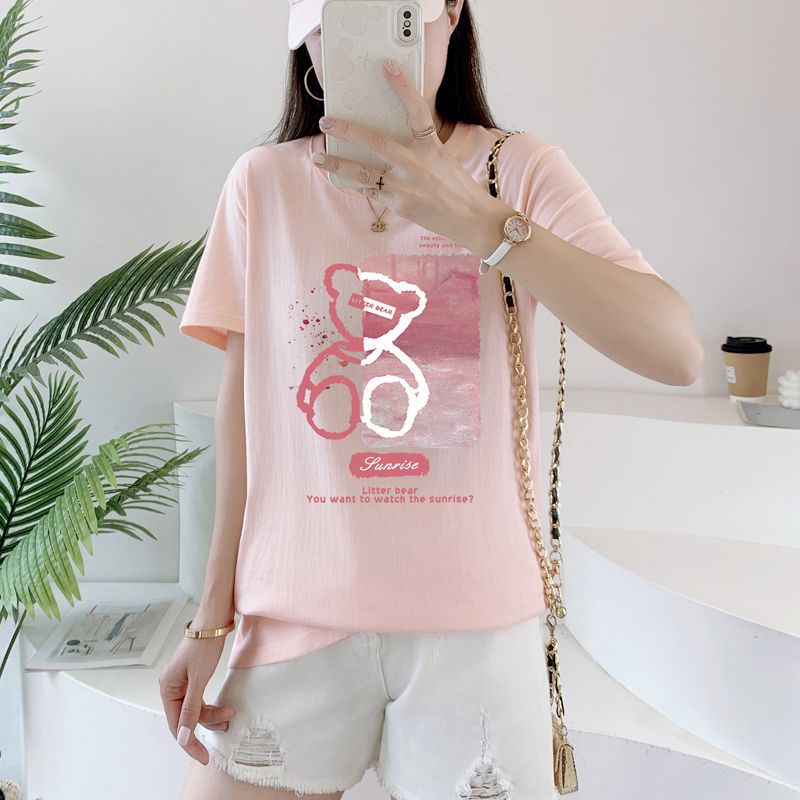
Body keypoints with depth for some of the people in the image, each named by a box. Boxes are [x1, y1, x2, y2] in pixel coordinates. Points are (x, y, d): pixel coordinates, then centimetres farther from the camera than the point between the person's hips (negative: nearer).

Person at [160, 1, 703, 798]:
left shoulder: (522, 170, -3)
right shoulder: (263, 184, 0)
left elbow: (676, 352, -17)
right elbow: (242, 403, 3)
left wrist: (473, 219, -29)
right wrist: (214, 613, 3)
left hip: (477, 613, -1)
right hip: (300, 608, 1)